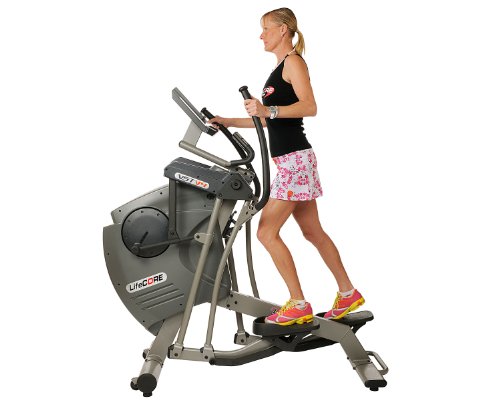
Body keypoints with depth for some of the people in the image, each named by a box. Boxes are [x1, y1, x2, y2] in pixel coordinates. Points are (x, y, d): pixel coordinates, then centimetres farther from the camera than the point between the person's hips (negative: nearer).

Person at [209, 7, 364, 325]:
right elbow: (268, 120, 23)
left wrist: (269, 110, -33)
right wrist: (229, 122, 19)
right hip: (289, 159, 10)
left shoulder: (293, 61, -8)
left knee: (267, 232, -9)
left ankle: (299, 305, -4)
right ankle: (348, 294, 23)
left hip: (295, 158, -10)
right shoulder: (280, 67, 20)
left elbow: (309, 107, -22)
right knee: (312, 231, 14)